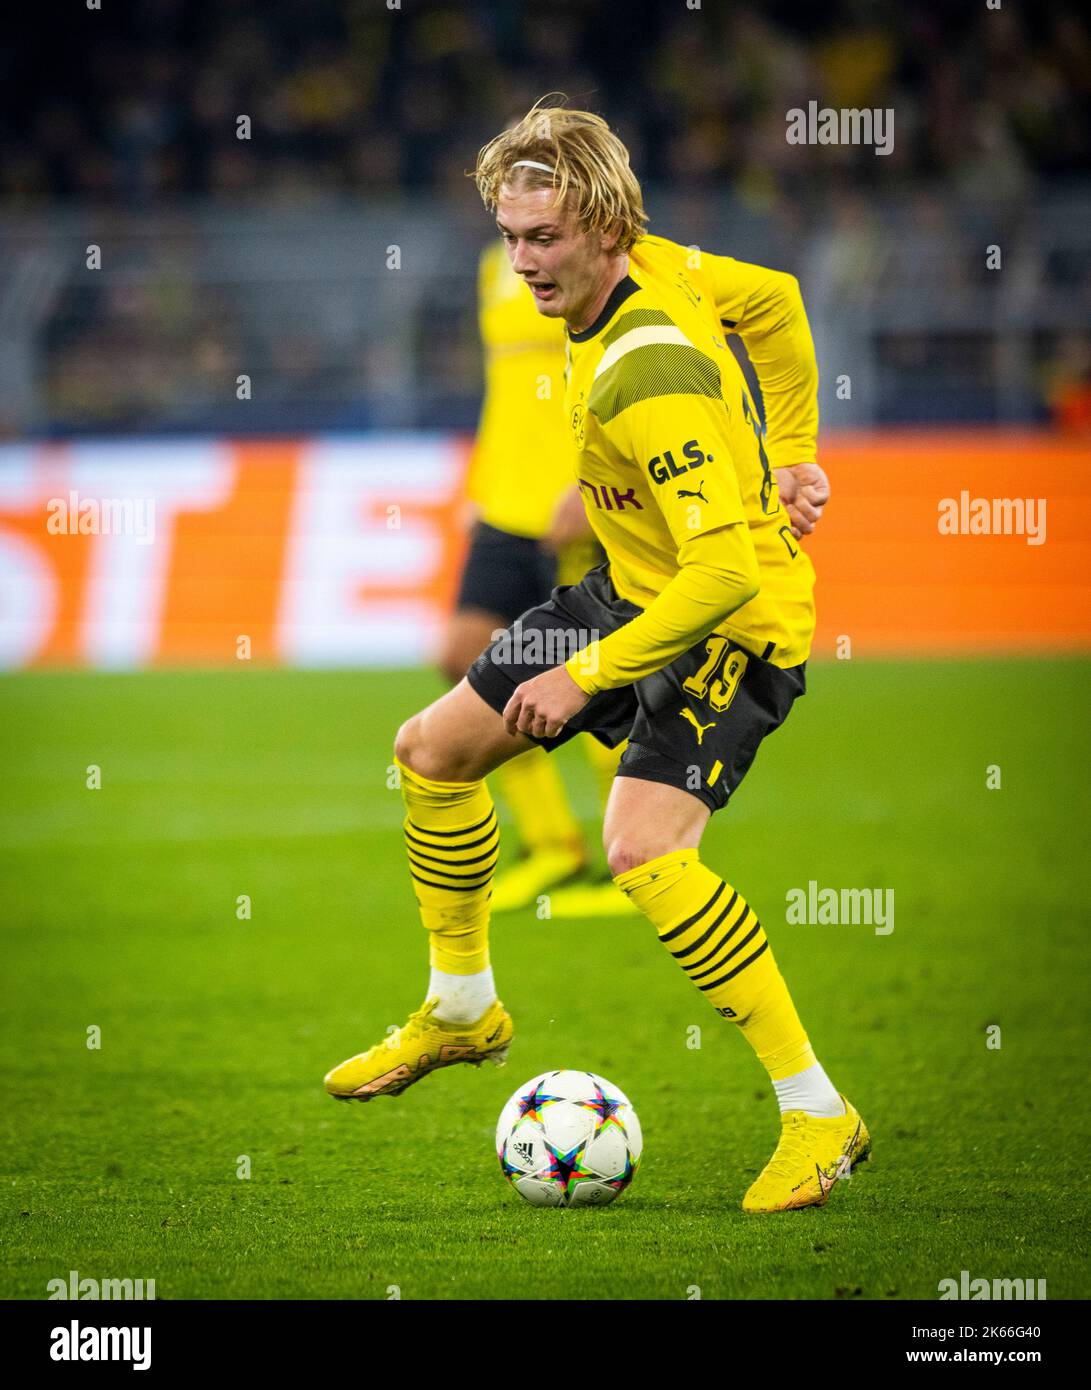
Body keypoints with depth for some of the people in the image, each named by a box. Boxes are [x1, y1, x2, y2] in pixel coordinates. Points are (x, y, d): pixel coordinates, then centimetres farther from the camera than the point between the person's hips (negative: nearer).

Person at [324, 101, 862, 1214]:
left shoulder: (648, 379, -33)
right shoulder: (648, 266, -7)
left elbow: (727, 570, -36)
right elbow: (774, 301, 11)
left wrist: (586, 676, -28)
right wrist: (786, 454, 15)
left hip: (731, 624, -10)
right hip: (629, 590, 10)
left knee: (642, 847, -30)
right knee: (433, 751, 16)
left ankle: (816, 1114, -21)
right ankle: (462, 1010, 39)